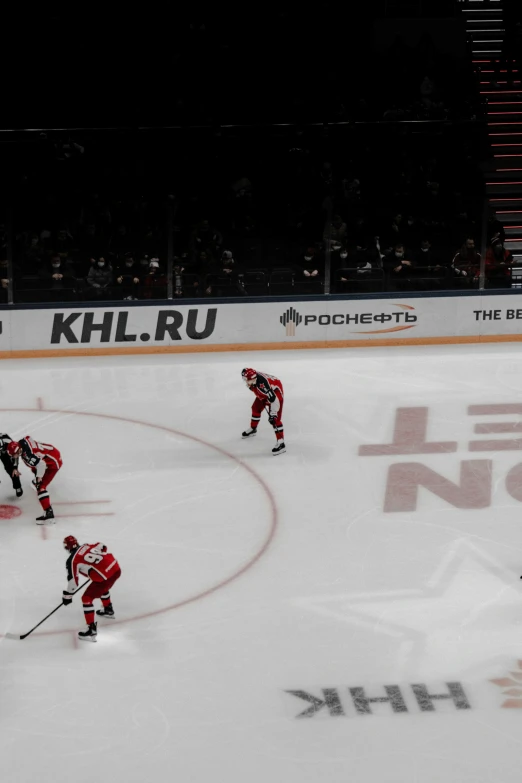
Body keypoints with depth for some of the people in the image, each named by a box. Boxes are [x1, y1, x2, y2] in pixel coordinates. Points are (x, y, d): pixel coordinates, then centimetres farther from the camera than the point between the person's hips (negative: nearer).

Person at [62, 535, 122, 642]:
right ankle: (108, 610, 58)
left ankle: (92, 630, 0)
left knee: (87, 598, 4)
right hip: (116, 568, 8)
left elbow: (73, 581, -3)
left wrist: (67, 595, 10)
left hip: (105, 577, -8)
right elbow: (102, 547, 22)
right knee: (102, 587, 38)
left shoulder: (72, 560, -4)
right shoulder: (87, 546, 13)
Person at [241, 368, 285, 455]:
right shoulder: (251, 380, -19)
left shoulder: (262, 383, -41)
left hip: (275, 392, -8)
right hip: (263, 394, 8)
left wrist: (273, 413, -37)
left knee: (275, 418, -16)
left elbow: (273, 398, -39)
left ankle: (281, 443, -19)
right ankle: (253, 429, 48)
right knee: (256, 408, 21)